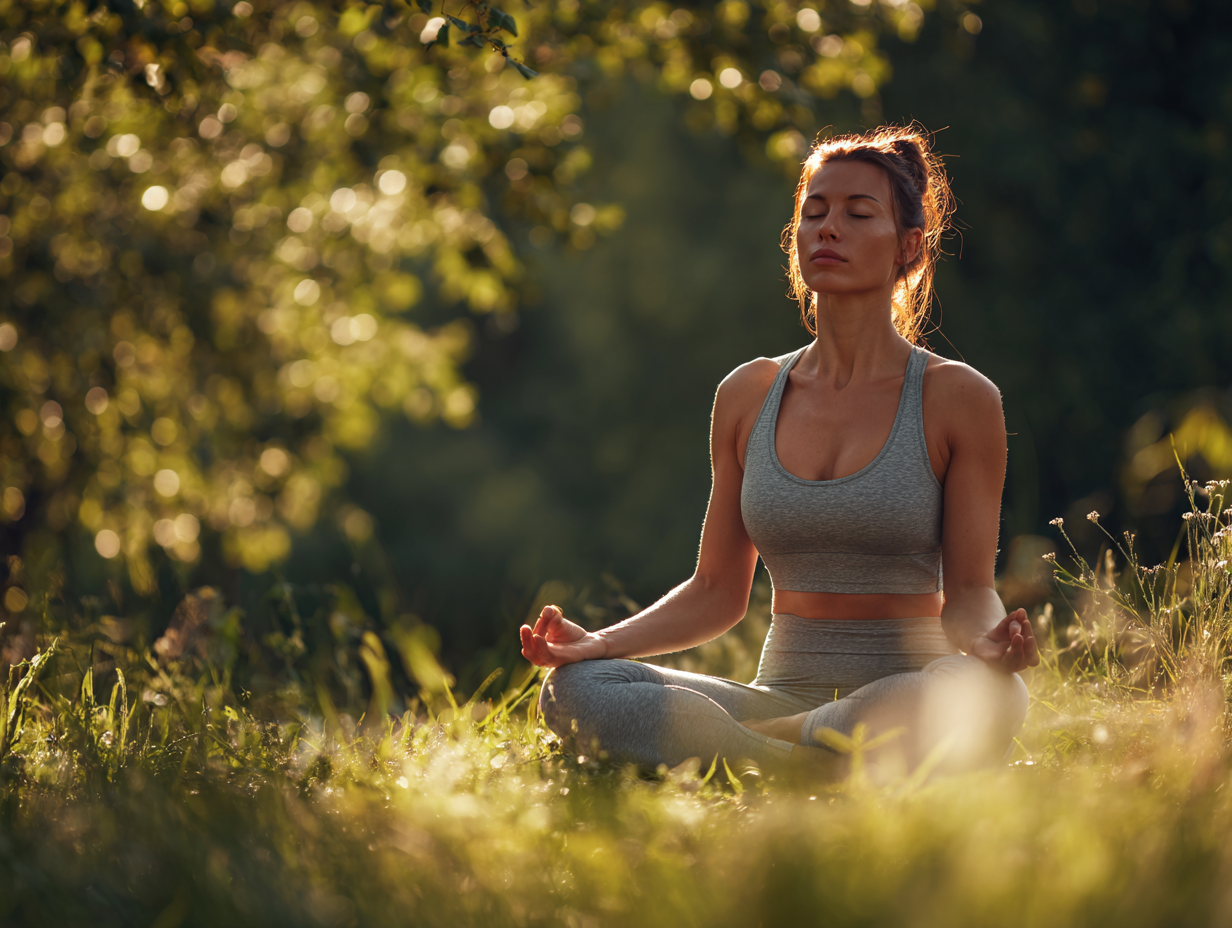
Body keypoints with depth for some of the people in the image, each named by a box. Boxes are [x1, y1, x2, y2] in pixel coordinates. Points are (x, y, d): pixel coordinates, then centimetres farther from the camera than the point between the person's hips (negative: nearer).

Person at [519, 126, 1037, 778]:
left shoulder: (958, 398, 0)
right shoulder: (748, 395, 11)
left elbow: (968, 590, -1)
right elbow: (717, 592, 14)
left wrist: (988, 642, -25)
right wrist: (597, 643, -3)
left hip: (906, 699, -3)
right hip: (783, 693, 3)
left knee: (986, 692, -41)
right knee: (575, 688, -23)